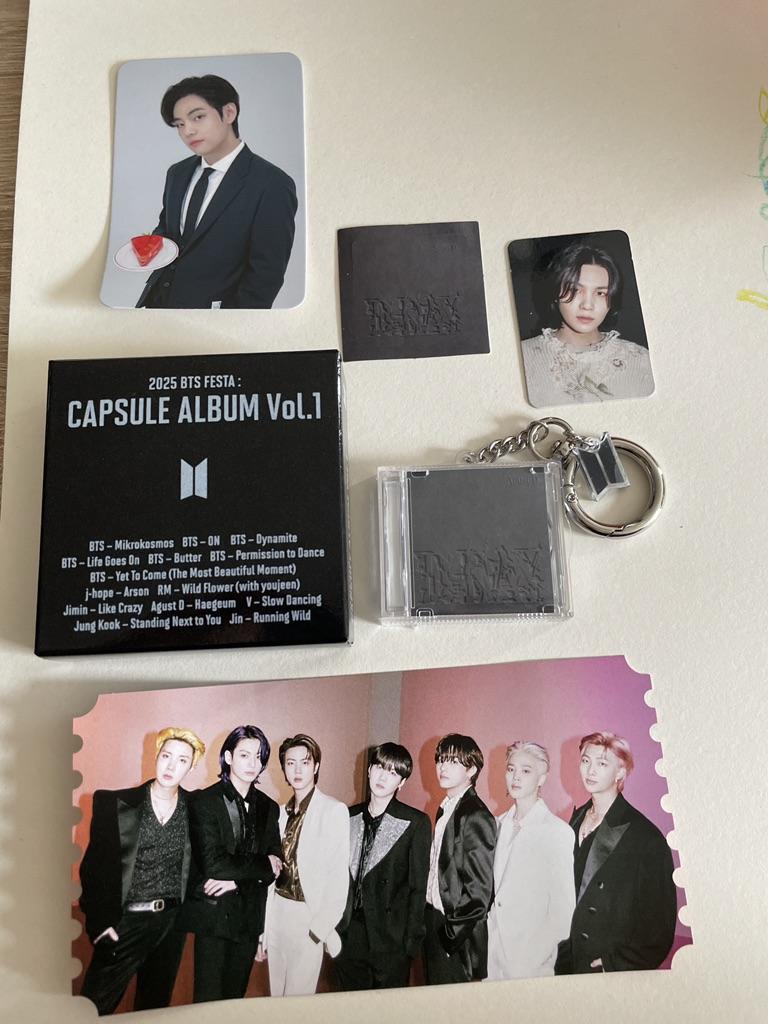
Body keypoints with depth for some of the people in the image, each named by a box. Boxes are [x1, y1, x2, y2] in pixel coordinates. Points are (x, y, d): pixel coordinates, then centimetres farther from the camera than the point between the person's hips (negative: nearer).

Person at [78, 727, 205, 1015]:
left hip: (172, 924, 2)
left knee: (155, 1007, 16)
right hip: (124, 923, -2)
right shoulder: (114, 803, -5)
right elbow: (93, 865, -3)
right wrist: (99, 921, -10)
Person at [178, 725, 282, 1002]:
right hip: (213, 914, -4)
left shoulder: (268, 807, 6)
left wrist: (237, 880, -13)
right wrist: (263, 865, -12)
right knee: (208, 997, 2)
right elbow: (212, 864, -18)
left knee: (236, 995, 15)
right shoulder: (205, 801, -10)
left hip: (250, 915, 5)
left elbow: (275, 864, 3)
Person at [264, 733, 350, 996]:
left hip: (308, 916, -5)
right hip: (277, 911, 5)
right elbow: (276, 867, 8)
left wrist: (321, 926, -12)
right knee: (276, 992, 17)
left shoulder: (334, 810, -12)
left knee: (298, 995, 4)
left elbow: (339, 875, -12)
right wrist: (263, 925, 8)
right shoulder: (283, 812, 5)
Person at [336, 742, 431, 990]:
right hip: (348, 935, 4)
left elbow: (418, 886, -7)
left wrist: (412, 941, -9)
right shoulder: (349, 817, 5)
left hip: (390, 941, -4)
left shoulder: (416, 823, -8)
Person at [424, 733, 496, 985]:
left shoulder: (476, 817, -19)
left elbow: (479, 890, -19)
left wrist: (453, 934, -15)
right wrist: (428, 921, 8)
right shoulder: (445, 809, 9)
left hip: (458, 934, -8)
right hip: (434, 919, 8)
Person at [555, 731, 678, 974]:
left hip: (618, 973, -4)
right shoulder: (576, 822, 5)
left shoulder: (646, 837, -12)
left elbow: (660, 922, -11)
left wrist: (616, 964, -13)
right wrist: (562, 959, 6)